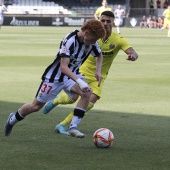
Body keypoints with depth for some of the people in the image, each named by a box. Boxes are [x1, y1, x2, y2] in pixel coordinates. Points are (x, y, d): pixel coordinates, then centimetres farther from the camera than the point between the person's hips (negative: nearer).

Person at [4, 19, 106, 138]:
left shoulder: (92, 42, -10)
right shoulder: (70, 40, -30)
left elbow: (99, 55, 14)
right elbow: (63, 67, -37)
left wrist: (98, 71, -4)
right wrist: (79, 81, -49)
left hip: (73, 74, 5)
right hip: (55, 75, -5)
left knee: (87, 92, -26)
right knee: (36, 106, 5)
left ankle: (73, 127, -22)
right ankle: (12, 119, 34)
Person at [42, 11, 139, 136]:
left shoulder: (118, 40, -13)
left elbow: (134, 53, -24)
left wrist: (133, 56, -48)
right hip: (83, 71, -1)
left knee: (91, 102, -17)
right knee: (72, 97, -19)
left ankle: (62, 125, -3)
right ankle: (54, 101, 19)